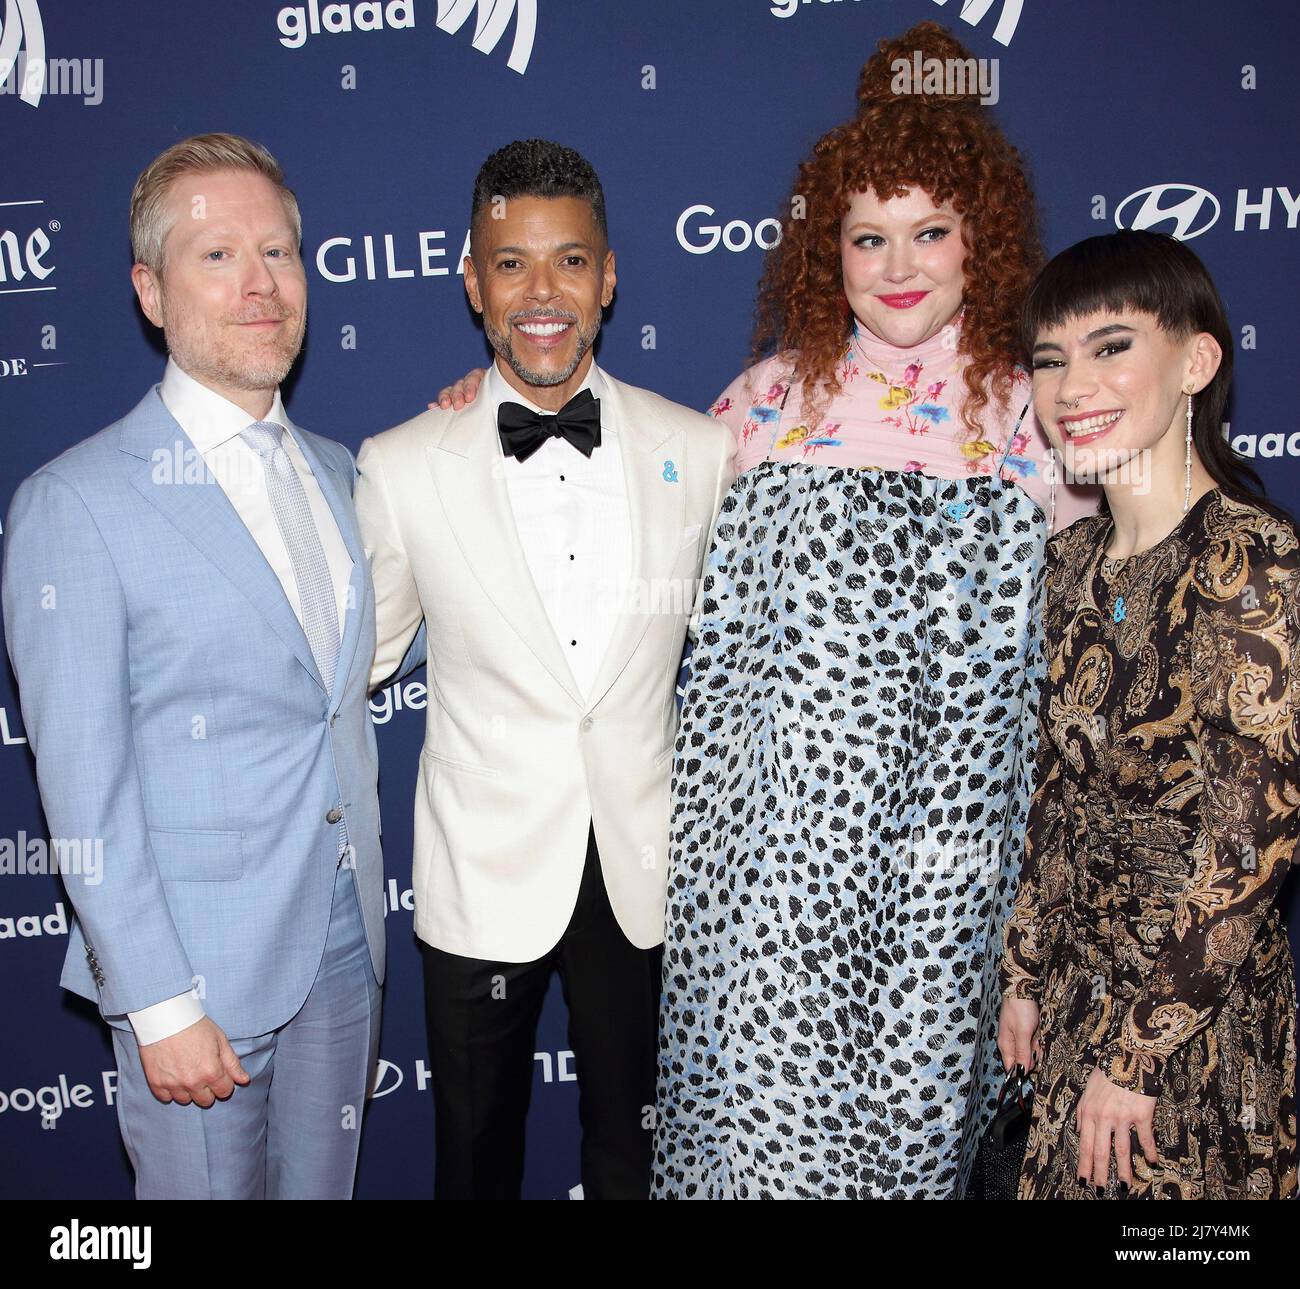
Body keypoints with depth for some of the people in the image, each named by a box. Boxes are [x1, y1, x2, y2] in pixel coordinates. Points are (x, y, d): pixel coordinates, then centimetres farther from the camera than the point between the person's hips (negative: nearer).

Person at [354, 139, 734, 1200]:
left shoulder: (700, 450, -4)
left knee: (629, 1150, 23)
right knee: (478, 1153, 20)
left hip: (644, 873, 2)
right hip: (483, 877, -1)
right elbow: (363, 657, 4)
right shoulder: (400, 467, -9)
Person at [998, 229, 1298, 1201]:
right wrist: (1027, 974, 9)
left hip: (1195, 1018, -6)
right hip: (1080, 992, 7)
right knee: (1060, 1176, 20)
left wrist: (1134, 1053, -16)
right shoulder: (1078, 555, 3)